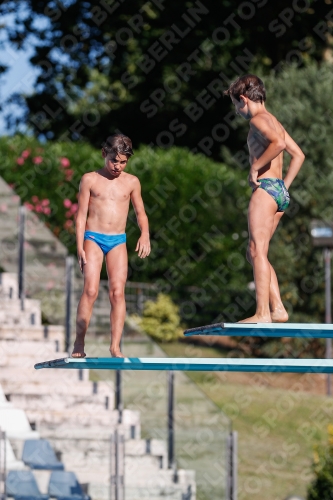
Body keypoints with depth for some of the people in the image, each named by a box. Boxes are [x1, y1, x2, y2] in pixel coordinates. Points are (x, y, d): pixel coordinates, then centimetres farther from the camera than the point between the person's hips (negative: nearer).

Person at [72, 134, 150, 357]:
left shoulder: (131, 182, 8)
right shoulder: (90, 179, 3)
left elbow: (141, 213, 12)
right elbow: (81, 215, 2)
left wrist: (145, 234, -8)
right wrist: (80, 247, -6)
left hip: (118, 241, 2)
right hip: (93, 238, -2)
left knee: (118, 292, -7)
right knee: (91, 290, -14)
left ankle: (115, 347, -7)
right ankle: (79, 344, -7)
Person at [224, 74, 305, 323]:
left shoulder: (258, 120, -7)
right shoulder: (274, 121, 22)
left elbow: (278, 143, -27)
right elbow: (299, 155, 24)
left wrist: (255, 167, -17)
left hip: (266, 189, -10)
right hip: (281, 191, 10)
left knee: (258, 251, -9)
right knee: (254, 253, 12)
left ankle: (263, 312, -12)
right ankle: (278, 308, 6)